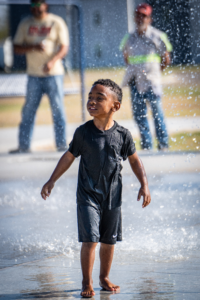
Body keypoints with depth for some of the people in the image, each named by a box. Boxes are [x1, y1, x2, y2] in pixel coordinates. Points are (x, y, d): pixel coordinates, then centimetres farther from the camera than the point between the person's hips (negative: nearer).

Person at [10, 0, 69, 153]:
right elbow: (17, 48, 6)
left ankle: (62, 144, 2)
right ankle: (24, 145, 9)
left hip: (54, 73, -3)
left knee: (58, 109, -3)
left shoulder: (56, 22, 2)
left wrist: (52, 61, -22)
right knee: (28, 111, 3)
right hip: (33, 74, 3)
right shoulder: (25, 24, 10)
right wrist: (33, 47, -13)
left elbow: (64, 47, -5)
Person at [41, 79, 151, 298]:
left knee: (109, 240, 12)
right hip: (88, 195, -2)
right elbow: (69, 157, 4)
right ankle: (87, 283, 2)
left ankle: (104, 277, 31)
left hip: (113, 196, 2)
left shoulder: (122, 135, -5)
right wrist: (52, 181, 3)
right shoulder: (83, 132, -7)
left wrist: (144, 184, 3)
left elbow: (134, 159, 9)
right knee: (90, 239, -10)